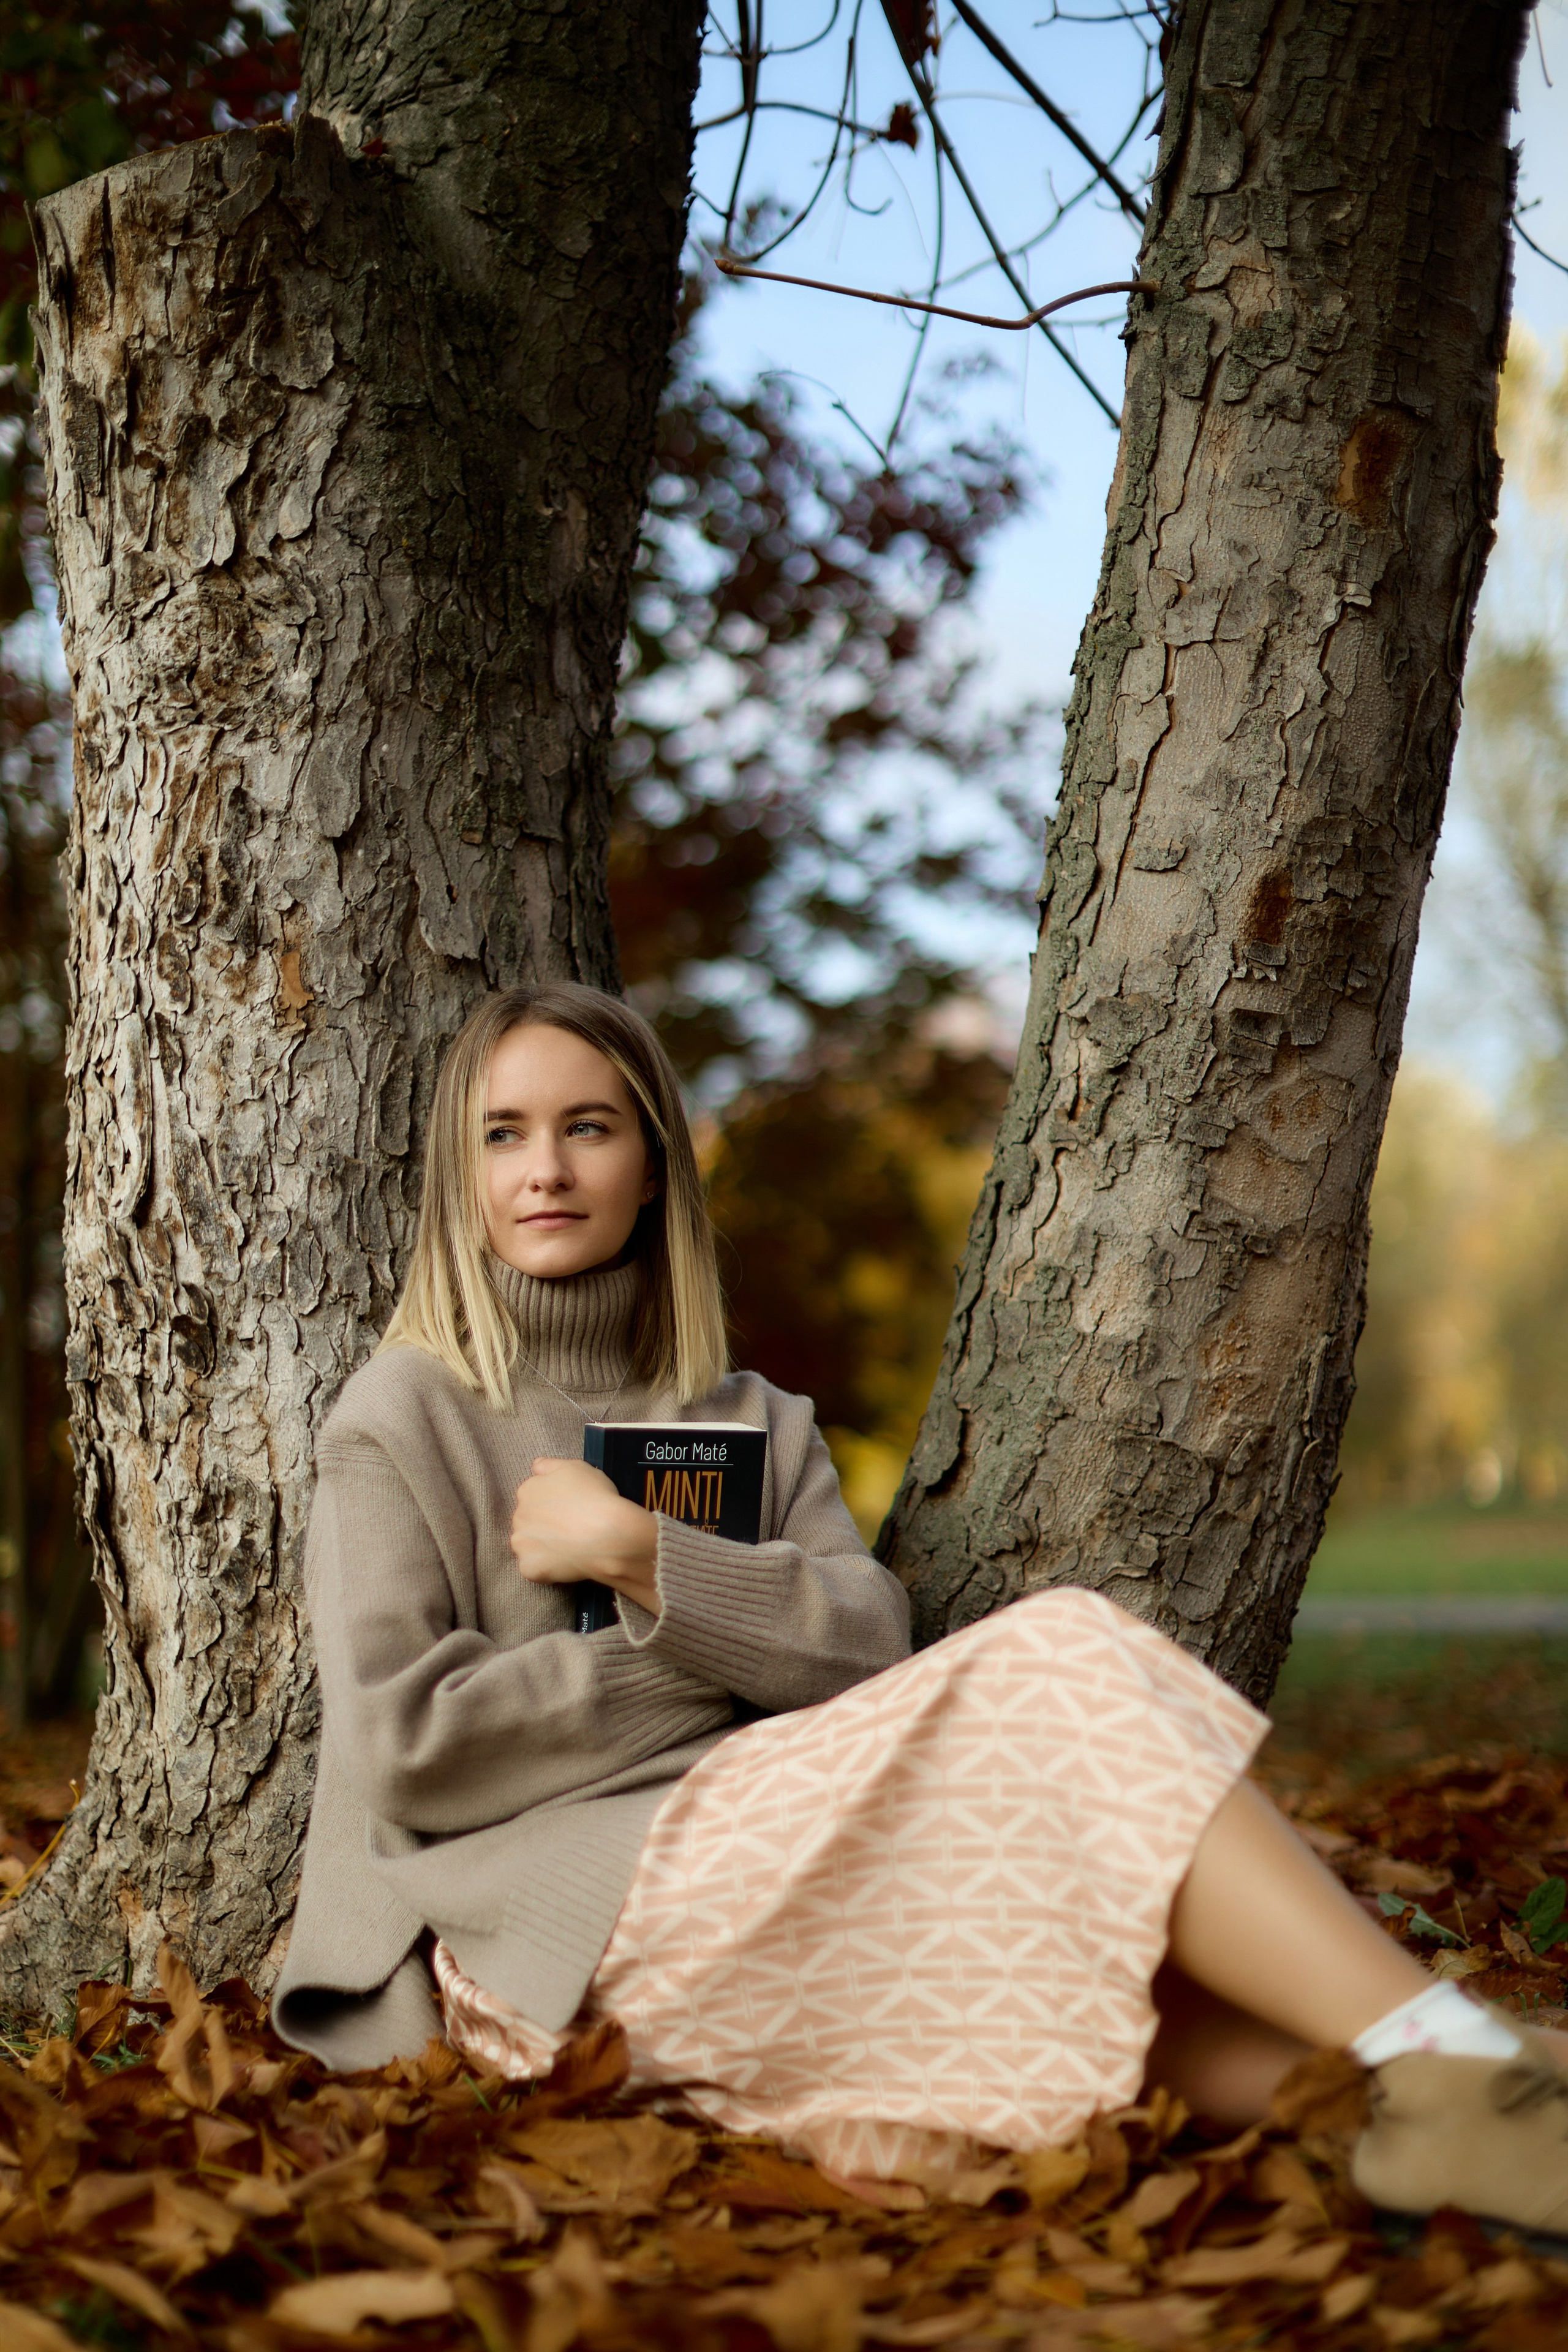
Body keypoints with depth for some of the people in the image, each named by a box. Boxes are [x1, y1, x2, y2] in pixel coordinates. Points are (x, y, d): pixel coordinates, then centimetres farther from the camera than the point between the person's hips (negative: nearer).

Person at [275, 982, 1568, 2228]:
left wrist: (639, 1553, -8)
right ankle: (1445, 2064, -35)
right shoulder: (405, 1418, 7)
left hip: (768, 1878, 6)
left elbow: (867, 1644, 4)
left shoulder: (757, 1424, 22)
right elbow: (408, 1744, -5)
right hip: (551, 1920, -6)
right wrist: (707, 1652, -3)